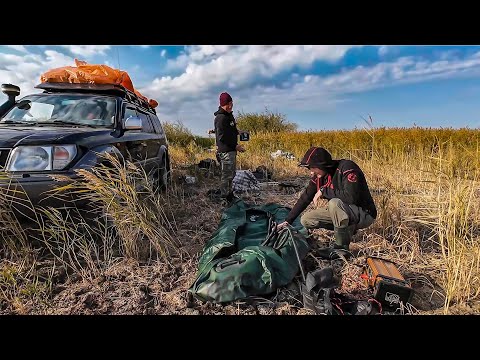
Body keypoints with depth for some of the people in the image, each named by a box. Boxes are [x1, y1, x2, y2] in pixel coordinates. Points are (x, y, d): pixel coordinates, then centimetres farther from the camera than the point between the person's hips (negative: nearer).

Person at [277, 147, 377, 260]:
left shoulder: (347, 168, -24)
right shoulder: (318, 176, -3)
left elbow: (350, 197, -37)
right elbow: (304, 198, 2)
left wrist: (324, 191, -26)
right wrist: (287, 221, 0)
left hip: (364, 213, -7)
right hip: (340, 210, 8)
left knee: (334, 203, -36)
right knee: (306, 220, -3)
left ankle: (342, 249, -17)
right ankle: (348, 229, 7)